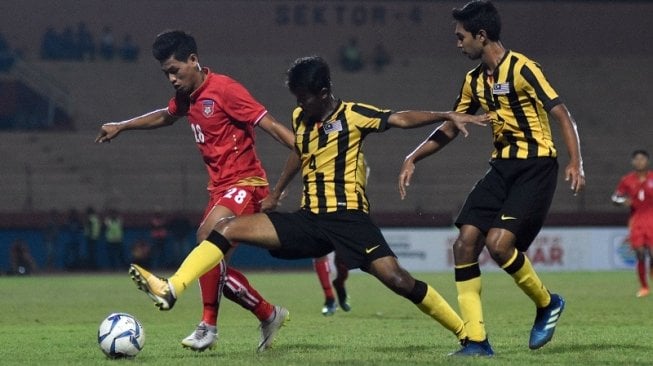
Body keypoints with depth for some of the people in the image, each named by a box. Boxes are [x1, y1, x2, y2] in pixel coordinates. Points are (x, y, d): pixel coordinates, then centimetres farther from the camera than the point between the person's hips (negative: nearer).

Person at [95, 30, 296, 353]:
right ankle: (269, 316, 24)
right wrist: (121, 126, 40)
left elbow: (271, 126, -18)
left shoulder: (223, 89, -14)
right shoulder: (186, 96, 11)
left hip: (244, 184, -9)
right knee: (215, 269, 6)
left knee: (207, 234, -31)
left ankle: (208, 326, -29)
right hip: (219, 187, 9)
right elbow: (167, 116, 36)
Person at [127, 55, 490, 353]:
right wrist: (275, 193, 30)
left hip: (349, 218, -6)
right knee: (229, 227, -7)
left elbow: (402, 118, -16)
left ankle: (467, 332, -5)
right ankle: (171, 290, -14)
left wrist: (448, 115, -28)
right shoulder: (300, 118, 11)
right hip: (309, 220, 6)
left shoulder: (352, 114, -7)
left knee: (398, 279, -19)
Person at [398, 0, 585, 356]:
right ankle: (476, 340, -3)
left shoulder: (521, 69, -13)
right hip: (502, 166, 8)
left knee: (498, 243, -21)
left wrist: (575, 163, -26)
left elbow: (561, 114, -16)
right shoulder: (475, 80, 10)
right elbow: (449, 128, 22)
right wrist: (412, 159, 13)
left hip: (535, 166, -8)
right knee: (465, 242, -6)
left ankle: (547, 304, 6)